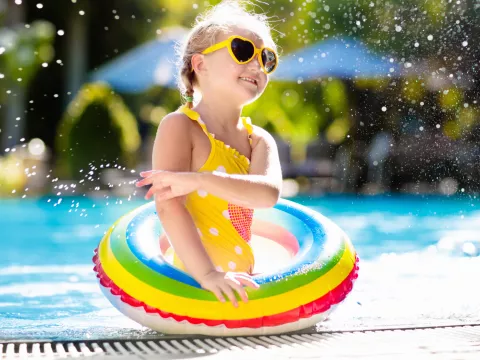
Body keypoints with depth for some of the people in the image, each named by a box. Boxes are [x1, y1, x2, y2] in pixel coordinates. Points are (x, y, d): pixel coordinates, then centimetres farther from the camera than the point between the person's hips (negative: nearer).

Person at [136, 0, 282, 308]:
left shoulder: (260, 140, 8)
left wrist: (199, 180, -28)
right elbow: (169, 207, -20)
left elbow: (268, 194, -14)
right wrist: (208, 274, -30)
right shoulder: (180, 126, -9)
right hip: (188, 281, -6)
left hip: (239, 282, 7)